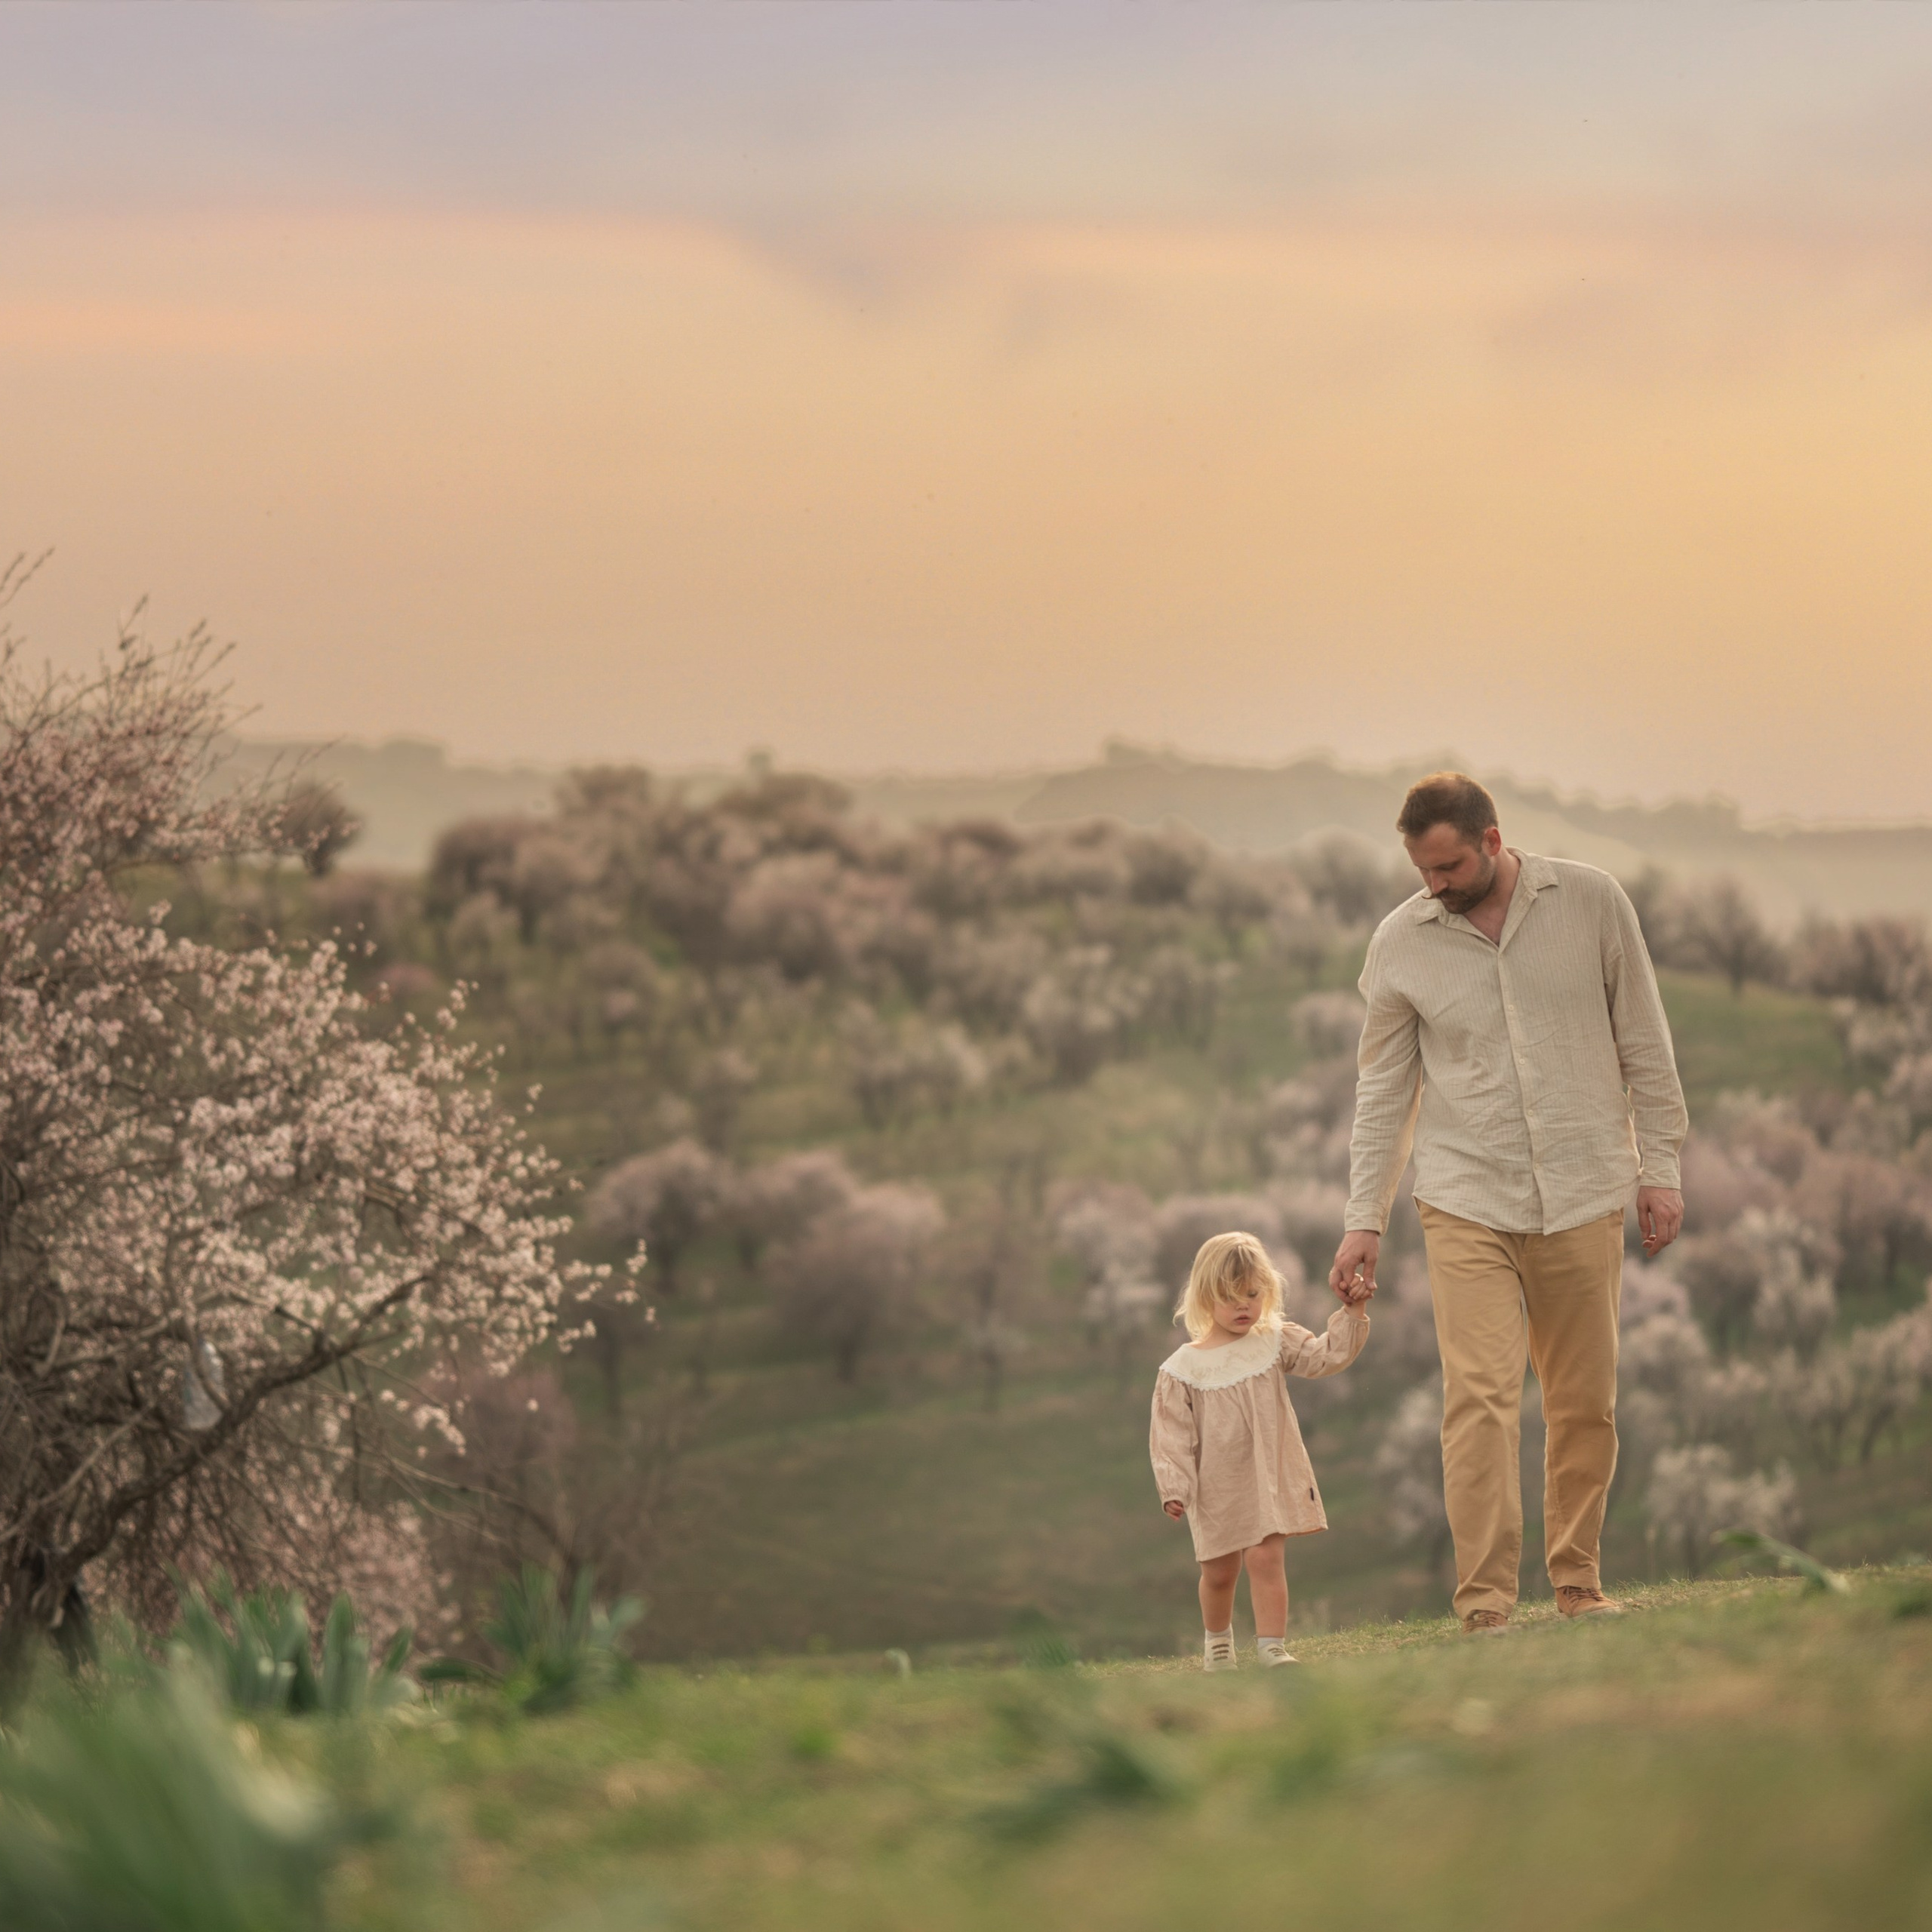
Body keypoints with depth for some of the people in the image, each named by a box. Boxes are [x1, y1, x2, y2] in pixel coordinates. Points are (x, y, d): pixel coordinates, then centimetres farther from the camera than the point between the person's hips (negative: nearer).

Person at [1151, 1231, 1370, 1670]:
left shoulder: (1274, 1343, 0)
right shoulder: (1184, 1367, -7)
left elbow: (1326, 1356, -8)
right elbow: (1172, 1434, -7)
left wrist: (1352, 1314, -20)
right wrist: (1174, 1488, -12)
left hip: (1270, 1478, 0)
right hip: (1217, 1486, 0)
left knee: (1265, 1558, -13)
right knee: (1220, 1570, 13)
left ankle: (1271, 1647, -12)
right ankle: (1217, 1640, 38)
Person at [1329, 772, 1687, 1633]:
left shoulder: (1592, 902, -1)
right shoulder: (1400, 941, 1)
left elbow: (1644, 1043, 6)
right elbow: (1383, 1088, 7)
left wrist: (1660, 1168, 3)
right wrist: (1364, 1222, 4)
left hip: (1583, 1197, 1)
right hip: (1466, 1201, -1)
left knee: (1587, 1405, 5)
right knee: (1480, 1397, -12)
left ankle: (1577, 1579, 19)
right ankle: (1485, 1603, -13)